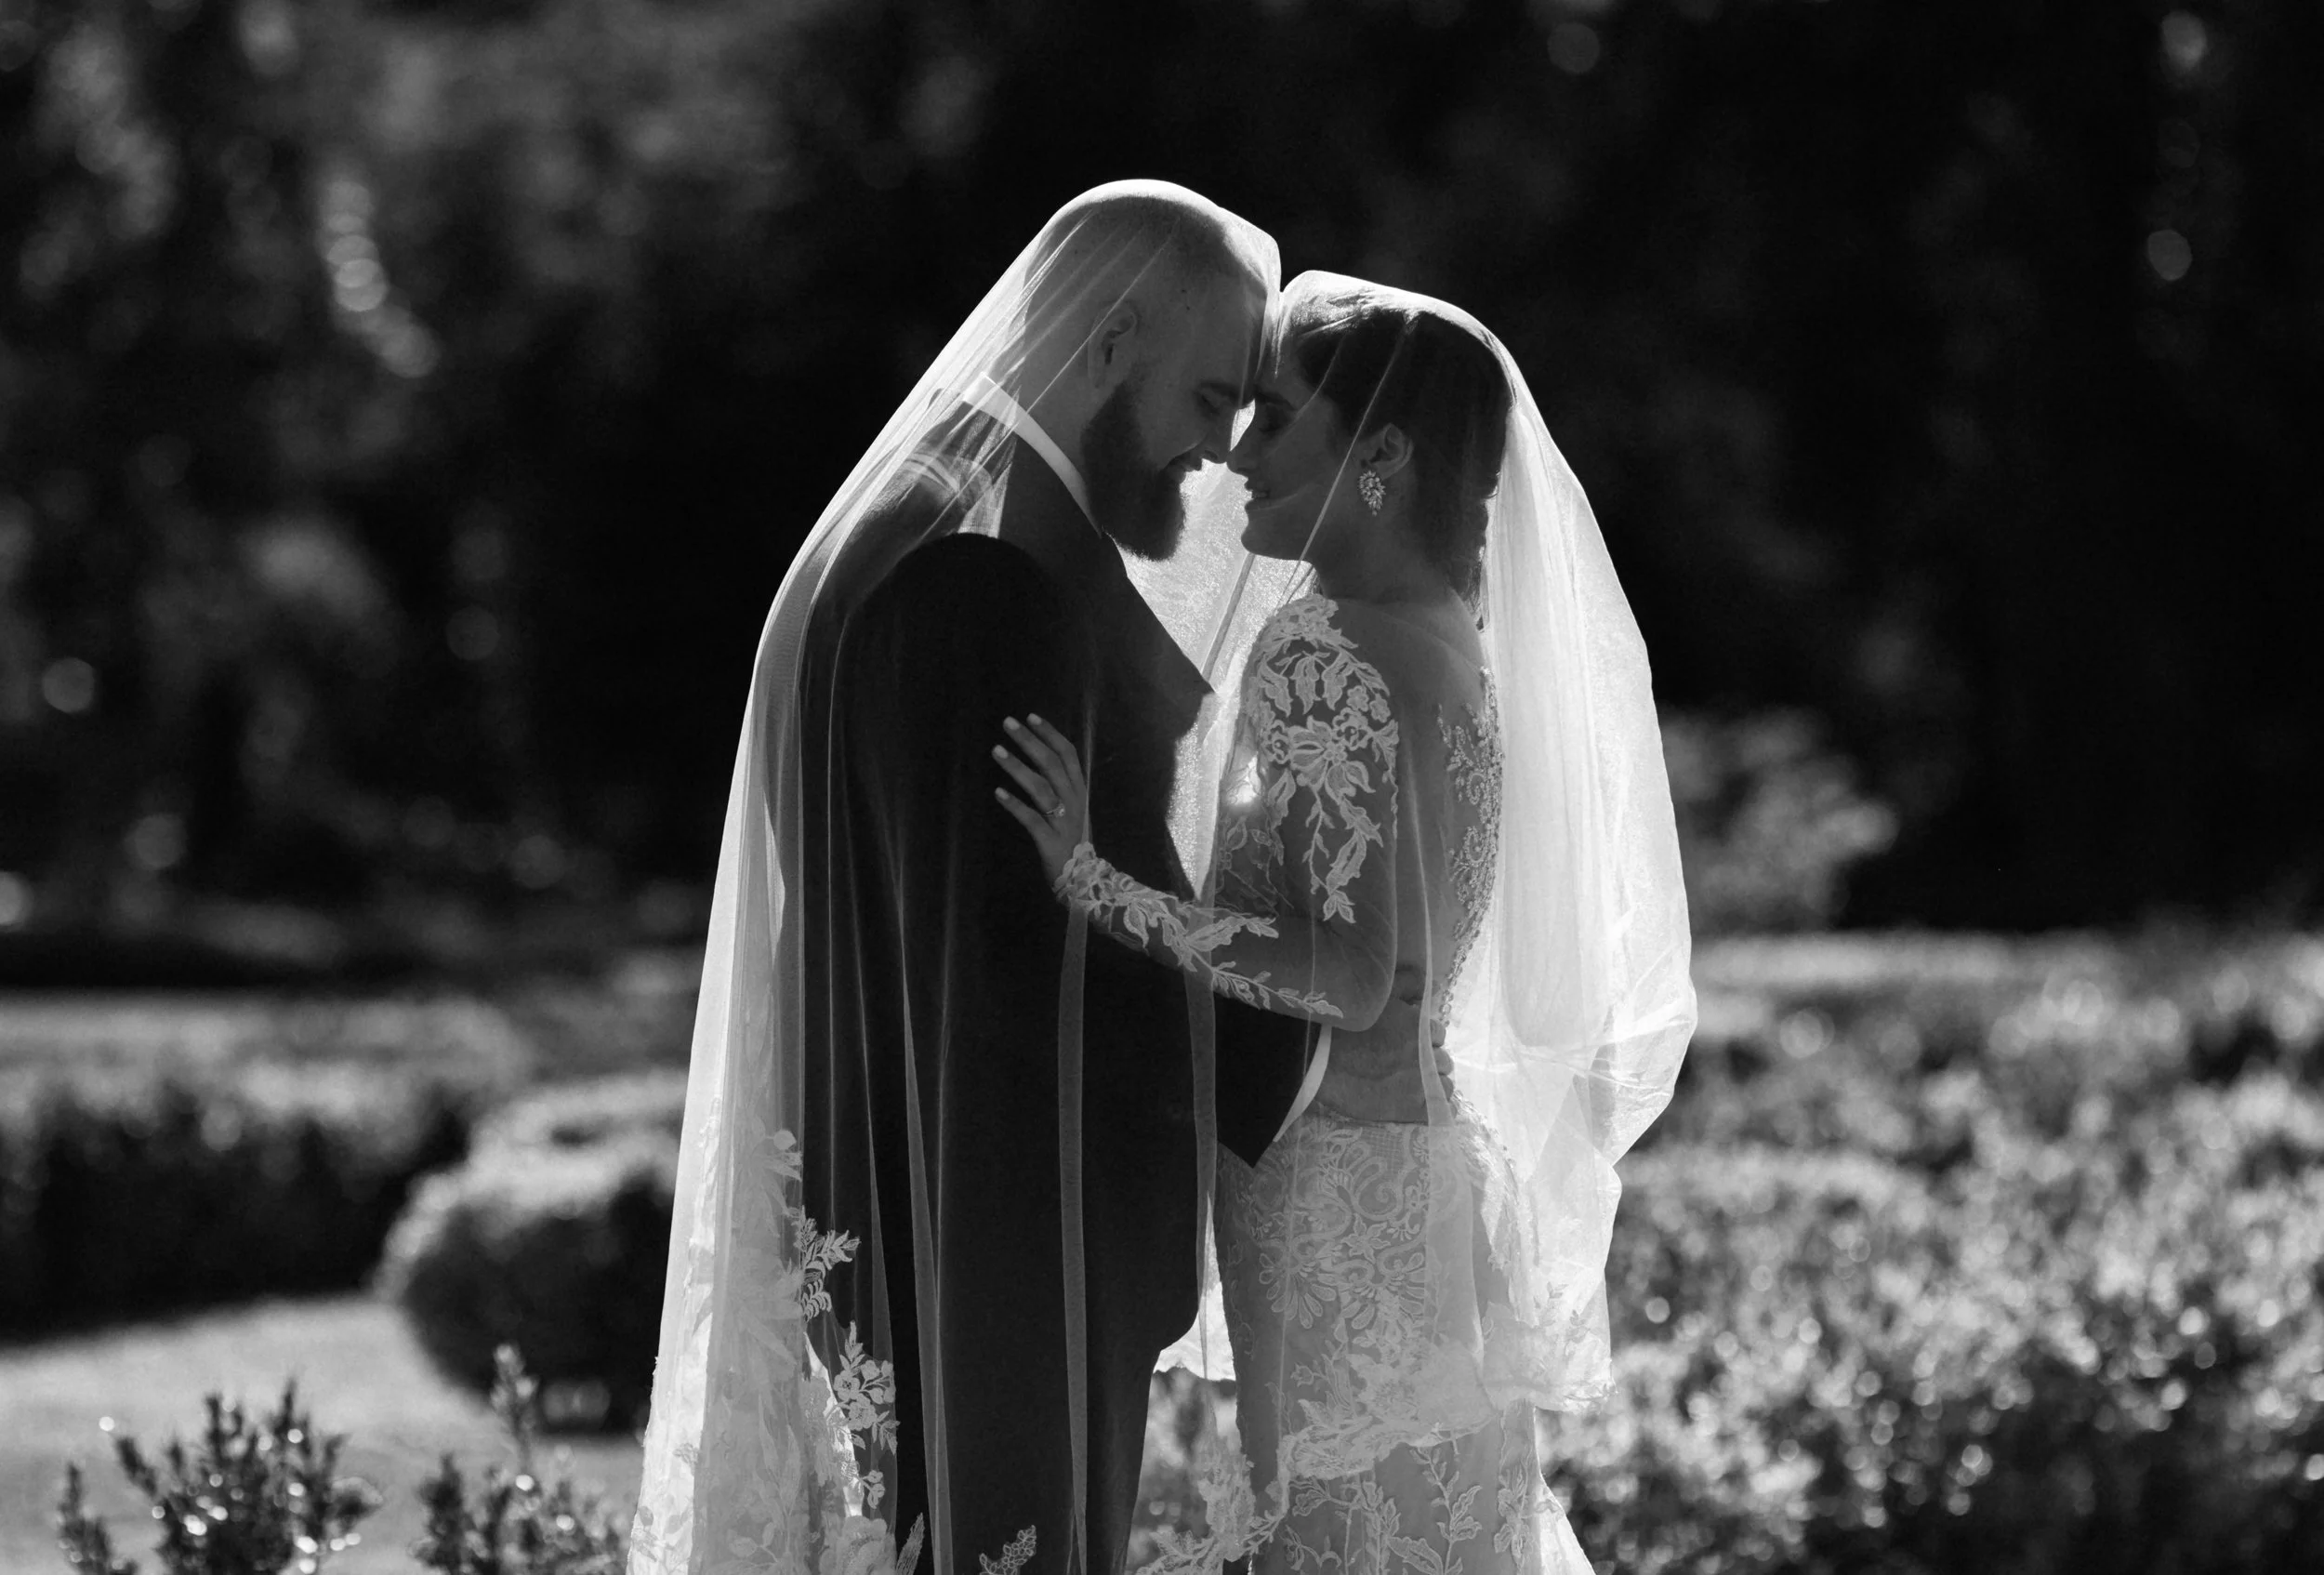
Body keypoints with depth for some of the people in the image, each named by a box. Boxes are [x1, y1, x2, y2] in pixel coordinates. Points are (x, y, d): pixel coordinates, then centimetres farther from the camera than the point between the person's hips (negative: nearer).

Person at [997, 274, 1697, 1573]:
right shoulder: (1461, 646, 11)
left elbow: (1347, 974, -23)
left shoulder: (1326, 655, -15)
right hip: (1438, 1158, 9)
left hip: (1335, 1186, -9)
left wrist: (1095, 881, -22)